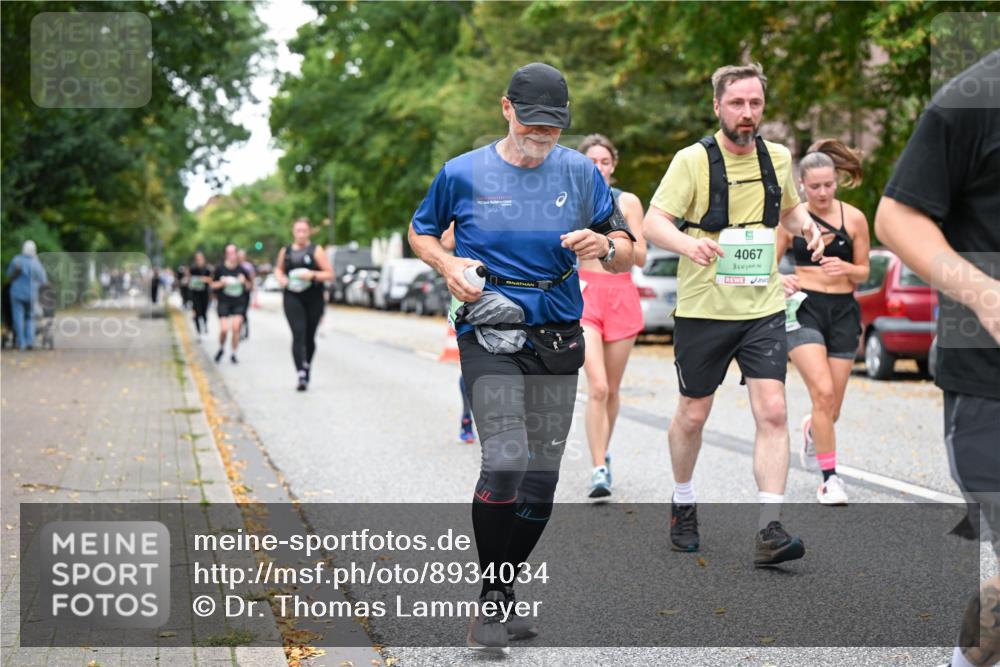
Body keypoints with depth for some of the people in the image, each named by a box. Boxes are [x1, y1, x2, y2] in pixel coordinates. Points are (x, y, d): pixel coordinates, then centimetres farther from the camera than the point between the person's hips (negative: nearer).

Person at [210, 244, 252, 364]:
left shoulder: (241, 270, 3)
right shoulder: (220, 269, -1)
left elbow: (248, 286, 12)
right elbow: (213, 285, 6)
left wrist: (244, 281, -9)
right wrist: (222, 283, -13)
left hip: (239, 303, 1)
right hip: (224, 303, -1)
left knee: (236, 328, -11)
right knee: (224, 329, -10)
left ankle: (233, 353, 4)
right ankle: (221, 348, 20)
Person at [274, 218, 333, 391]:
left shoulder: (316, 250, 0)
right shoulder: (285, 251, 9)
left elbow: (330, 274, -3)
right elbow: (278, 269, 26)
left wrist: (312, 275, -18)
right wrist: (280, 278, 4)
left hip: (314, 299, 0)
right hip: (292, 298, 0)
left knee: (310, 337, 11)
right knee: (298, 334, -15)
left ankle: (307, 366, 37)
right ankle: (301, 375, -23)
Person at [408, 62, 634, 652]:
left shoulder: (581, 173, 6)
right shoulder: (463, 174, 1)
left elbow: (627, 256, 8)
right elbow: (420, 232, 16)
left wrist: (603, 244, -16)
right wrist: (447, 265, -5)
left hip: (557, 339, 3)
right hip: (489, 336, -3)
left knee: (541, 481, 5)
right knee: (505, 462, -20)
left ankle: (506, 590, 26)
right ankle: (489, 598, -3)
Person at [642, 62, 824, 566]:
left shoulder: (778, 158, 6)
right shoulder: (692, 160, -7)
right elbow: (653, 223, -12)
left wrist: (806, 224, 2)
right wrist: (688, 243, -33)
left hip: (763, 308, 3)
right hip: (702, 310, -2)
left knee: (772, 412, -11)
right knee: (692, 415, 10)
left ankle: (770, 530, -11)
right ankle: (683, 504, 34)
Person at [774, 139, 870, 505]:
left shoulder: (854, 218, 1)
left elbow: (863, 272, 8)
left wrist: (846, 268, -15)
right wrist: (781, 280, -15)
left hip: (842, 311, 2)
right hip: (804, 309, -2)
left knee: (832, 406, 7)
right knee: (823, 392, -20)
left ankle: (811, 429, 45)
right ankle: (830, 478, -11)